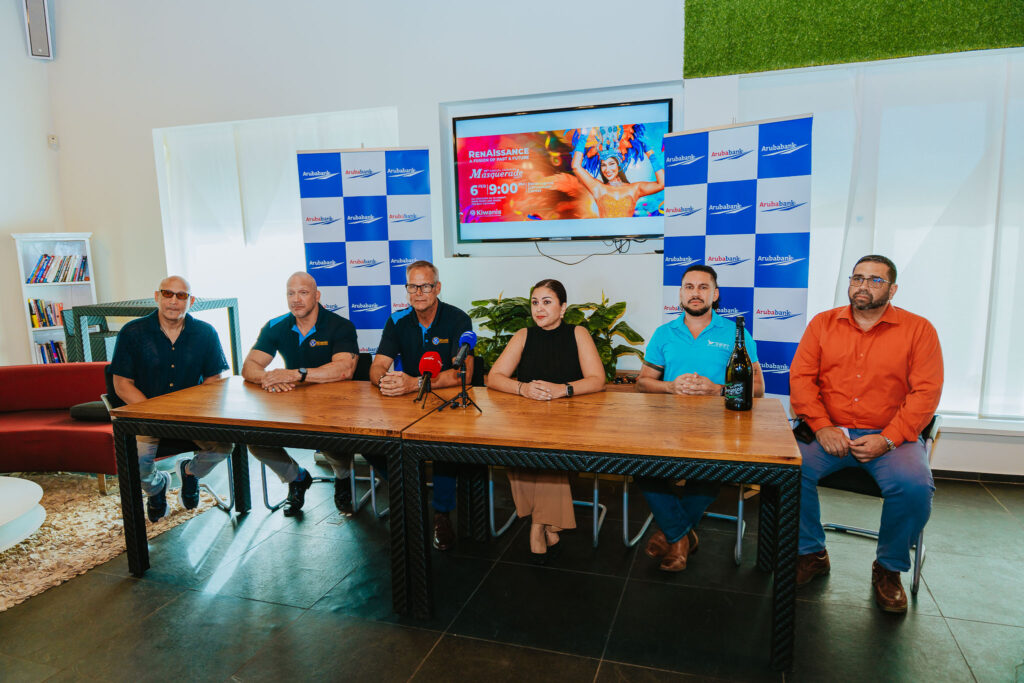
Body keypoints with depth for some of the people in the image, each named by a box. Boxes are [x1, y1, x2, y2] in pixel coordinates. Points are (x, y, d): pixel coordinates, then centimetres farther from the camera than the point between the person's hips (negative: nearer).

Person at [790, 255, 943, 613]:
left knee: (915, 485, -29)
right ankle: (812, 554, 0)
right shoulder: (823, 323, 10)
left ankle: (889, 569, 1)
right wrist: (822, 427, -12)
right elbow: (800, 377, 2)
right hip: (829, 432, 1)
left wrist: (887, 439, -15)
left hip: (889, 437, -1)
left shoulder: (918, 329, 4)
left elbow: (926, 392, -4)